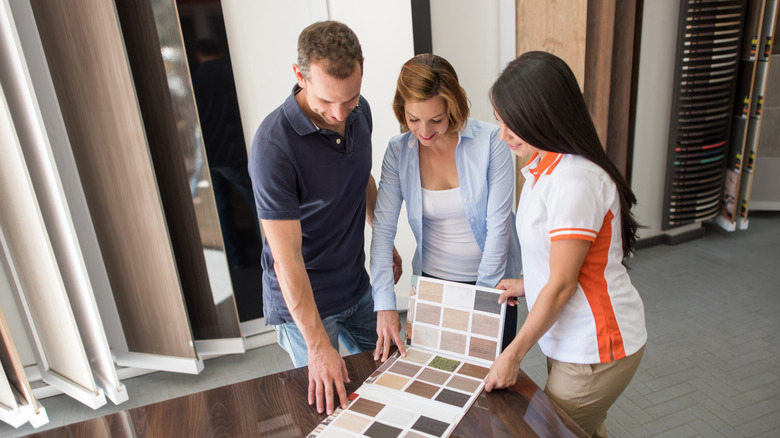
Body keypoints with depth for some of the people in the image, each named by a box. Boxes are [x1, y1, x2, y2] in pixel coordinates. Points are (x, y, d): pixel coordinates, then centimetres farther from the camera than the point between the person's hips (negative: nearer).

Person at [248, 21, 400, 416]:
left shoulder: (359, 112, -7)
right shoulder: (274, 145, -29)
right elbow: (287, 257, -28)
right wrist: (318, 345, -26)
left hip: (357, 286, 7)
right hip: (302, 299, -6)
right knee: (330, 399, 11)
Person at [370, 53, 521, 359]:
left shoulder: (489, 141, -18)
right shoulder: (398, 151, -11)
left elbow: (498, 225, -16)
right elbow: (382, 229, -13)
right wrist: (385, 305, -20)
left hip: (491, 278, -1)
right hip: (432, 277, 2)